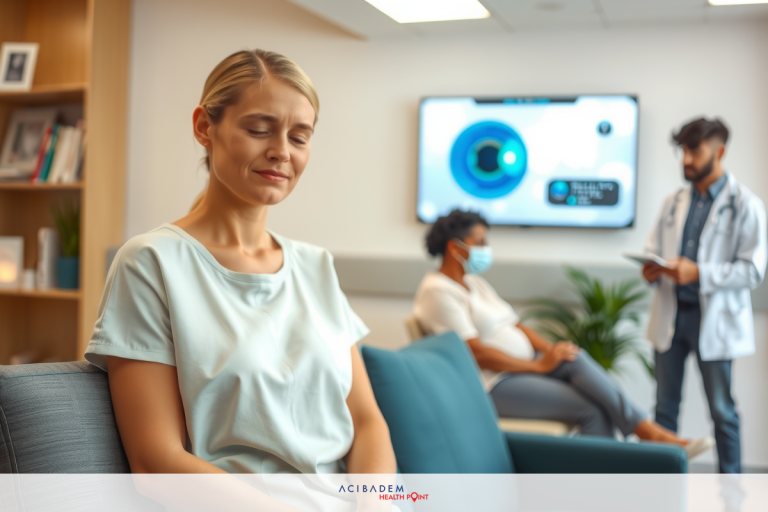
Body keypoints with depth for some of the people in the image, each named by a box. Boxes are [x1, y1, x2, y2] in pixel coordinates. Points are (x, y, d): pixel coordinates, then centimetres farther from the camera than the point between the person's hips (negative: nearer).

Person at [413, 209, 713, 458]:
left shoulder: (474, 283, 18)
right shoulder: (438, 291, -12)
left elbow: (514, 325, 16)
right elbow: (475, 352, -20)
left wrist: (551, 350, -4)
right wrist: (539, 365, -16)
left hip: (520, 369, 8)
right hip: (493, 386, -8)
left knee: (576, 360, -21)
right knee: (590, 410, -19)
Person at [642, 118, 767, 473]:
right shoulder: (673, 202, 10)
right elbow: (654, 250, 15)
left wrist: (698, 273, -23)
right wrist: (651, 270, -8)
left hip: (713, 319, -4)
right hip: (670, 314, 4)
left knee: (721, 410, 7)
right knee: (665, 406, 10)